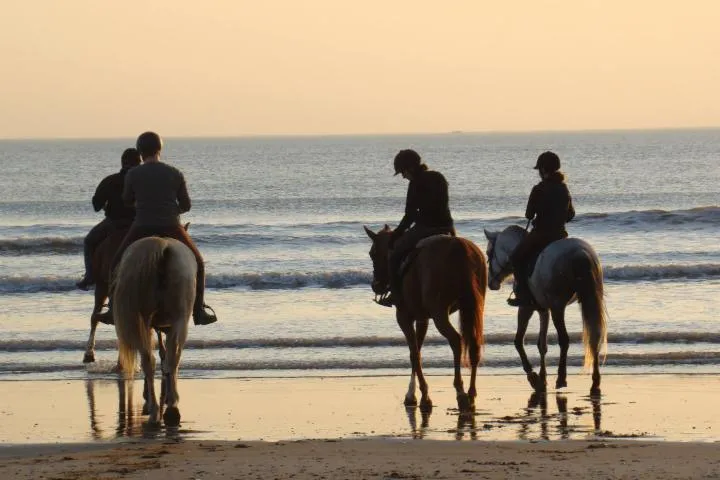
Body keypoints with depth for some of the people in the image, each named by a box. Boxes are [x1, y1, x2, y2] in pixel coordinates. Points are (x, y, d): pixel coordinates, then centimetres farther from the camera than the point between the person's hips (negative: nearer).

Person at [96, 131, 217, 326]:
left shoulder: (133, 175, -5)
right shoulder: (175, 174, -1)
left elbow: (127, 200, 10)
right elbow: (186, 205, 5)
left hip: (141, 230, 0)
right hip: (172, 228, 0)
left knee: (117, 264, 21)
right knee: (196, 262, 20)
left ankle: (114, 309, 16)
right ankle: (199, 310, 12)